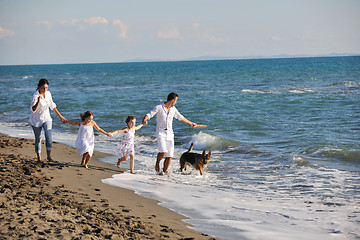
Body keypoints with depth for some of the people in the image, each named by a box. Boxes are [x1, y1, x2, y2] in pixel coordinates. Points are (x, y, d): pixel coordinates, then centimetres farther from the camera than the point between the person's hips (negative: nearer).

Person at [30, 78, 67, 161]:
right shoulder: (35, 96, -20)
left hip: (46, 119, 3)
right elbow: (33, 110, -27)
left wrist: (60, 116, 9)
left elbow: (52, 106, 9)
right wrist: (38, 102, -43)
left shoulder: (48, 93, -3)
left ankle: (49, 156, -9)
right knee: (38, 139, 7)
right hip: (36, 120, -3)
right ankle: (39, 158, 21)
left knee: (48, 136, -18)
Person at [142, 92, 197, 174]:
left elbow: (180, 117, 23)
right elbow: (149, 115, -17)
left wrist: (191, 123, 33)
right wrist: (144, 120, -39)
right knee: (163, 152, -24)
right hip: (160, 133, -5)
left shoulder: (173, 109, 8)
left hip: (169, 134, 5)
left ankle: (164, 173, 12)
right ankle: (157, 163, 7)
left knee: (169, 156, -1)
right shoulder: (158, 107, -8)